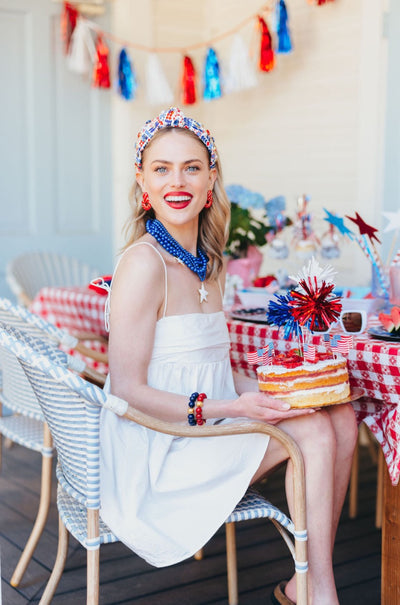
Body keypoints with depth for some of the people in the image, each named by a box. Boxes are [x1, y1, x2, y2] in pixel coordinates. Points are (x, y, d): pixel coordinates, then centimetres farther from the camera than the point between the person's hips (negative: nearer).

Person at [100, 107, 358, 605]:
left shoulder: (206, 263, 10)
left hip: (200, 429, 8)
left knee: (341, 418, -5)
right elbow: (128, 390, -18)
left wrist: (268, 391, -2)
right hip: (153, 456, -8)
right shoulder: (143, 263, -17)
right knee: (313, 431, -16)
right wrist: (231, 408, -23)